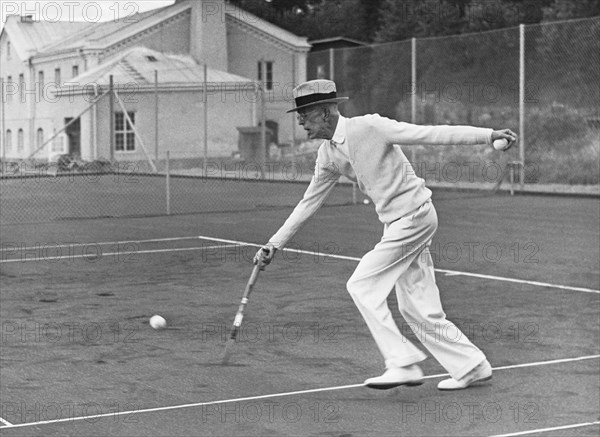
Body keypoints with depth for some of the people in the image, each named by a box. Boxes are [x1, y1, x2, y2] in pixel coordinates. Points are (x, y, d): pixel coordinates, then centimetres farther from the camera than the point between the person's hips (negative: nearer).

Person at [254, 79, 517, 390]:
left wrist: (489, 135, -19)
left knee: (362, 285, -10)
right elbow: (309, 202, 18)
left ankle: (403, 364, -6)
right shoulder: (328, 155, 8)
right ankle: (471, 366, 18)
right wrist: (275, 244, 18)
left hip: (414, 214, -8)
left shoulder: (369, 127, -16)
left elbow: (432, 134, -16)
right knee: (416, 307, 7)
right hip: (395, 222, 8)